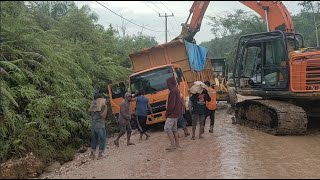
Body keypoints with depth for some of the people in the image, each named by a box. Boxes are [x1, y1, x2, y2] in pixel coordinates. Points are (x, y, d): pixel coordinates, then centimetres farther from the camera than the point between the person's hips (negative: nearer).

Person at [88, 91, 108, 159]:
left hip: (93, 125, 8)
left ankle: (92, 153, 24)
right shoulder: (101, 106, -15)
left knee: (94, 139, 18)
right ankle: (100, 154, 5)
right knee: (102, 139, 4)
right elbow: (103, 116, -18)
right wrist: (106, 107, -14)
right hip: (100, 125, -7)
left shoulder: (93, 105, 7)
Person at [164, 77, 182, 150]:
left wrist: (167, 113, -15)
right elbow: (180, 102, 21)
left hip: (172, 114, -10)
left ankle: (173, 144, -9)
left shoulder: (173, 91, -16)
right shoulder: (177, 90, 15)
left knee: (167, 128, -8)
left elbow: (171, 104, -22)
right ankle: (177, 144, 18)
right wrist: (180, 112, 22)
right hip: (176, 113, 10)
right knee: (174, 129, 14)